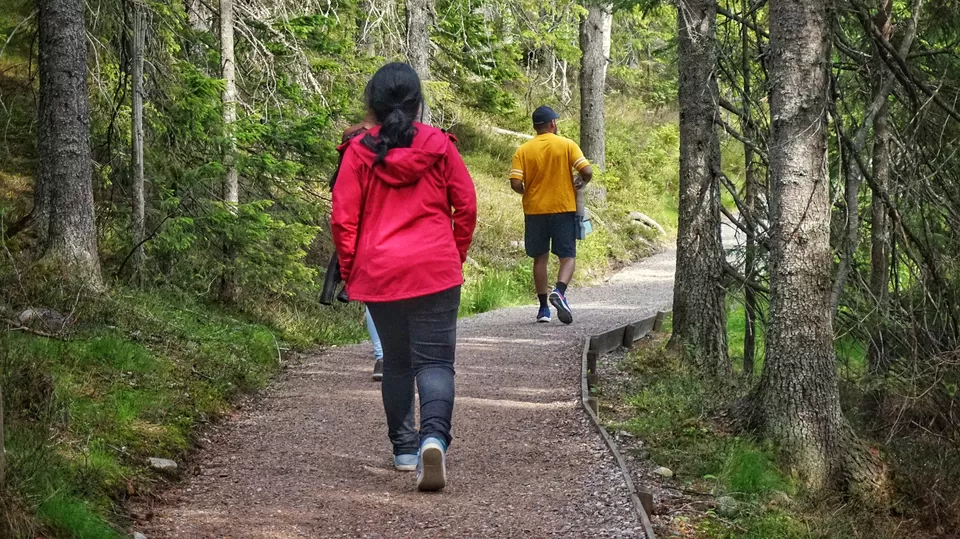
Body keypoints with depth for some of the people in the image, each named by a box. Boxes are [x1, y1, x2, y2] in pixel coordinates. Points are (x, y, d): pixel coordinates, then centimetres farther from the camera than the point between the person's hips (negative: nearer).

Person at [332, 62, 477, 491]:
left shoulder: (359, 152, -2)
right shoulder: (438, 145, 0)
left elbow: (343, 219, -2)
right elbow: (466, 207, 4)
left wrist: (350, 271, 9)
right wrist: (456, 256, 17)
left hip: (378, 273, 1)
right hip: (436, 272, -1)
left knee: (396, 361, 16)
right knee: (434, 359, -2)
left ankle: (404, 449, 21)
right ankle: (434, 436, -27)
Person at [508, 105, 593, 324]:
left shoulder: (523, 150, -2)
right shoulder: (567, 145, -4)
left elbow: (516, 183, -10)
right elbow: (587, 171, -13)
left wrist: (527, 192, 10)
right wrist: (581, 183, 9)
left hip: (535, 210, 2)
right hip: (564, 208, -2)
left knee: (540, 258, 12)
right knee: (568, 256, 4)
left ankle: (543, 307, 12)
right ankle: (559, 291, -23)